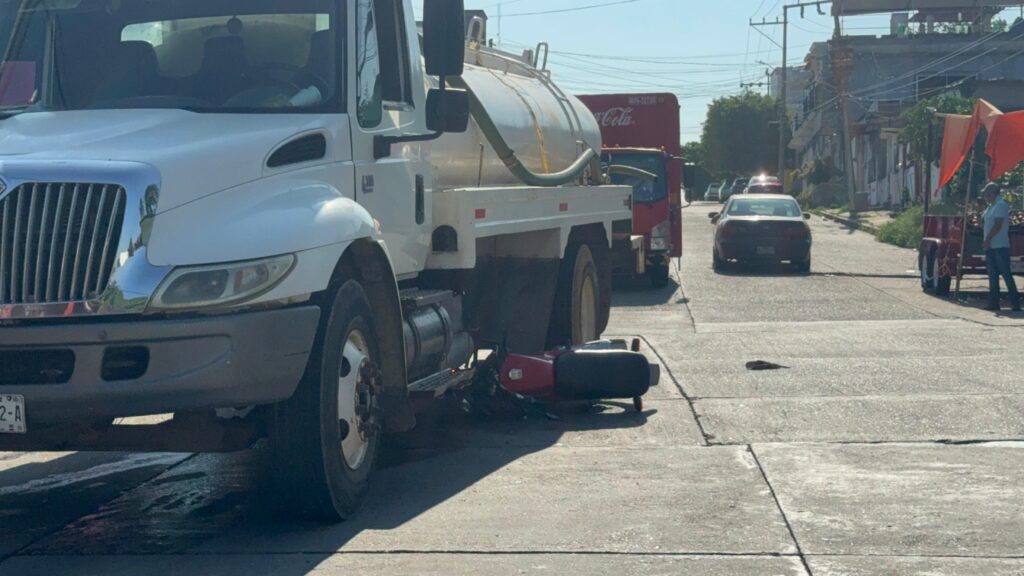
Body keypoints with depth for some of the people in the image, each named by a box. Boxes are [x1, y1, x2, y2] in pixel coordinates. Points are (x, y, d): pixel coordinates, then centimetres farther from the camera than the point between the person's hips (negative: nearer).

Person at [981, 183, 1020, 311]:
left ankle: (1015, 303, -7)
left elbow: (998, 225, -18)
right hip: (991, 247, 9)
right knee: (993, 277, 9)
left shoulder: (1001, 205, -10)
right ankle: (993, 303, 13)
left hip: (1000, 246, -9)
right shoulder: (990, 207, 18)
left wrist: (987, 239, -18)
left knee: (1006, 275, -9)